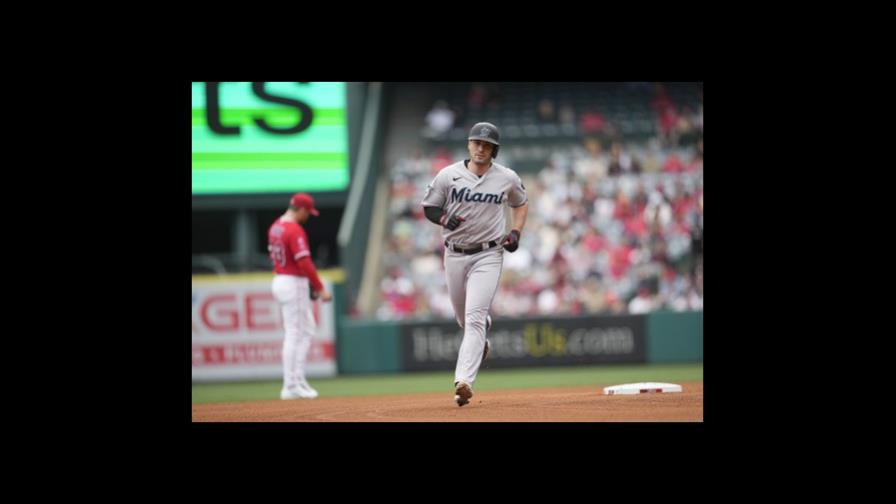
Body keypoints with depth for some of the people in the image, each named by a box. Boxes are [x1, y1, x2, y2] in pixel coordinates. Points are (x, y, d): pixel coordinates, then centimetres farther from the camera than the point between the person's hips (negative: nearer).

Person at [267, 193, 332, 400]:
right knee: (294, 334, -4)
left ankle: (298, 381, 14)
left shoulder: (275, 227, 11)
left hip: (279, 280, 9)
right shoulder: (295, 230, -18)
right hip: (294, 284, -9)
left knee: (306, 331, 15)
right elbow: (304, 262, -23)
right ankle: (291, 387, -1)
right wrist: (320, 288, -19)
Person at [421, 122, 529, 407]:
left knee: (474, 318, -16)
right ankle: (482, 335, 54)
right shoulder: (448, 175, -4)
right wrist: (444, 219, -17)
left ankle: (464, 381, -23)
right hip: (455, 254, 2)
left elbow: (521, 204, 17)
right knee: (463, 317, 16)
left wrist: (516, 232, 1)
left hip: (488, 255, -2)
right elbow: (429, 207, 4)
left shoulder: (507, 178, -1)